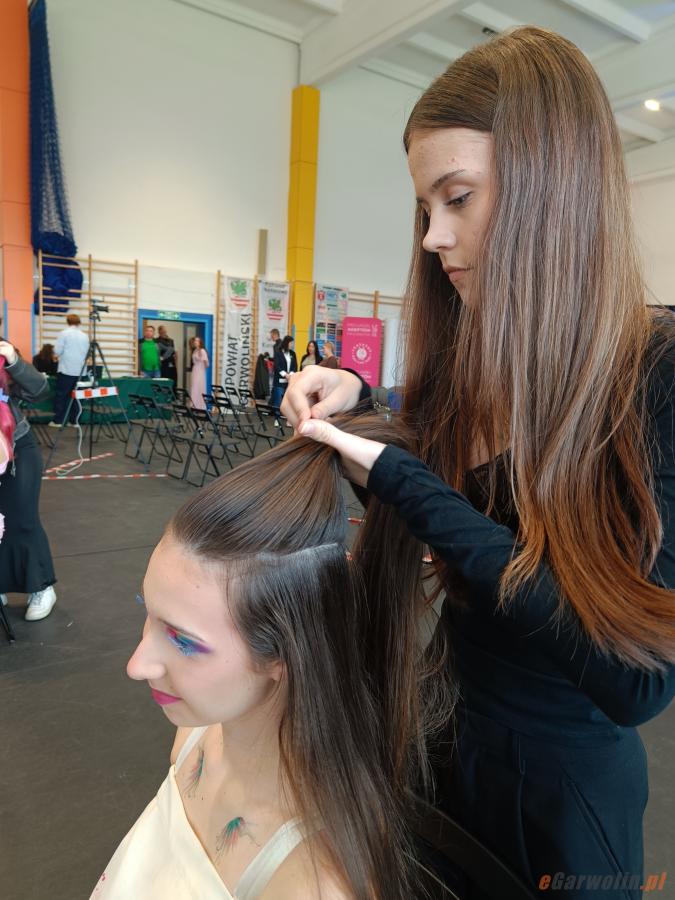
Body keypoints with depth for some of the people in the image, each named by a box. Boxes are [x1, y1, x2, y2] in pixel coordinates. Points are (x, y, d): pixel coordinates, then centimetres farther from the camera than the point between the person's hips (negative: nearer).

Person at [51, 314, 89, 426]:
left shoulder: (64, 333, -6)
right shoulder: (85, 336, 6)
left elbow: (58, 351, -7)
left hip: (66, 370, -4)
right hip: (80, 371, 4)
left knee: (60, 395, 2)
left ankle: (58, 421, 2)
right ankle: (74, 420, 8)